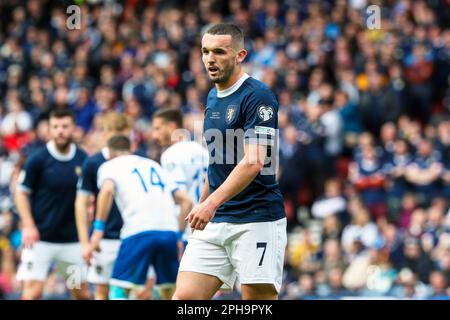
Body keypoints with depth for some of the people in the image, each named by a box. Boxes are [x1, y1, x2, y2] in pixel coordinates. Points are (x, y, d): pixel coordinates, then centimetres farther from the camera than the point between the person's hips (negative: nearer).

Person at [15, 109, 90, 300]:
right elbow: (21, 193, -2)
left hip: (73, 239, 3)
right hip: (41, 238, -3)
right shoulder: (37, 159, -8)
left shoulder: (83, 159, 1)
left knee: (82, 293, 7)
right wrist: (28, 226, -13)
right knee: (33, 291, -12)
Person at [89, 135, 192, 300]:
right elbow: (186, 201, 24)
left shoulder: (109, 166, 16)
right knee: (169, 292, 17)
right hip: (169, 230, 4)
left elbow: (107, 190, -9)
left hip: (138, 231, -4)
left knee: (119, 291, 1)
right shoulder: (153, 165, 30)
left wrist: (98, 228, -9)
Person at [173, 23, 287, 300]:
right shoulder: (213, 97, 15)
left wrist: (212, 202, -31)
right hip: (214, 222, 8)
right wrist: (202, 207, 24)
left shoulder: (258, 96, -12)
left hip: (257, 219, -8)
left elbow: (253, 163, -22)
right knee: (185, 298, -4)